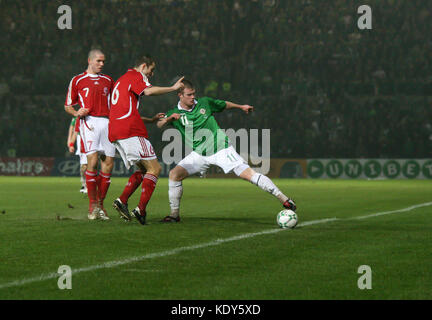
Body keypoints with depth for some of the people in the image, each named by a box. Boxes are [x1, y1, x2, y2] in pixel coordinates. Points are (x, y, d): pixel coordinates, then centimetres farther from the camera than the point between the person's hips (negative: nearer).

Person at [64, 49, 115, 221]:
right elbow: (68, 106, 13)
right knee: (92, 160, -19)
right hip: (89, 121, -4)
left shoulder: (108, 80, 21)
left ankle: (100, 204, 5)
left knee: (108, 163, -4)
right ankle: (92, 205, -14)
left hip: (107, 122, 4)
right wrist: (77, 113, -7)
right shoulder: (77, 81, 11)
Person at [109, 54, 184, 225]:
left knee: (143, 169, 15)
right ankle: (141, 209, -19)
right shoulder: (136, 75, 2)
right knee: (154, 168, -8)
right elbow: (148, 91, -20)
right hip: (130, 131, -10)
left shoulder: (121, 80, 31)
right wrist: (173, 88, -12)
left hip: (114, 131, 10)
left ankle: (122, 200, -2)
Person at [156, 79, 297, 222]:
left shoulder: (204, 103, 3)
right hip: (199, 154, 2)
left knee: (248, 173, -12)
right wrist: (169, 118, -35)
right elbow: (159, 124, -15)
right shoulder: (174, 113, 1)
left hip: (221, 148, -2)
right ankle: (174, 214, -3)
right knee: (174, 174, -15)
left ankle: (283, 199, -10)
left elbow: (224, 105, 22)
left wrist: (241, 107, 31)